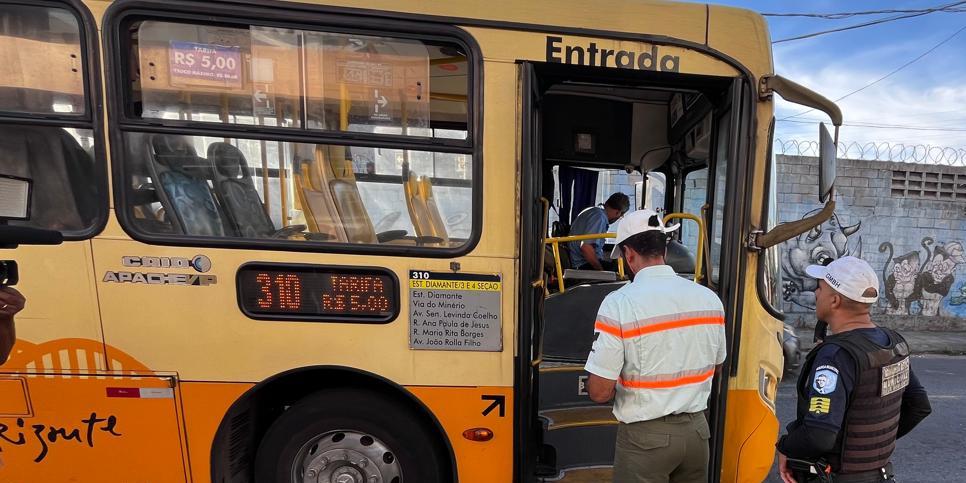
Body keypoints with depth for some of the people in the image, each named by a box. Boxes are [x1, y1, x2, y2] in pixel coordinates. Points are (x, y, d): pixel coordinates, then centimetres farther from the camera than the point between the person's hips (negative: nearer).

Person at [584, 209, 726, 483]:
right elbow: (715, 366, 12)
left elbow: (600, 392, -20)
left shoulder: (619, 303, -22)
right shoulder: (710, 298, -4)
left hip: (646, 436, -5)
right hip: (697, 429, 6)